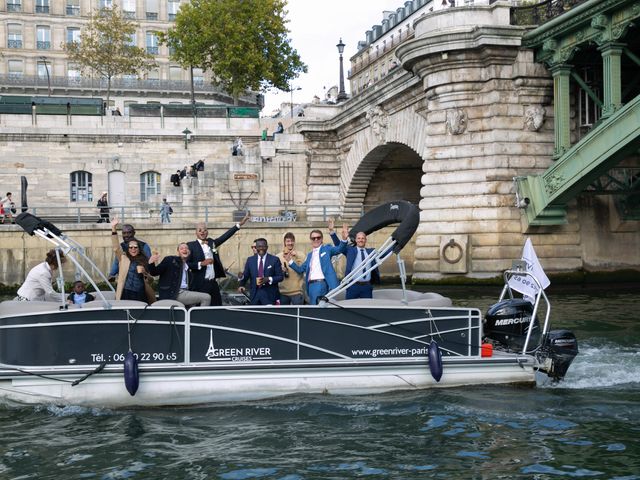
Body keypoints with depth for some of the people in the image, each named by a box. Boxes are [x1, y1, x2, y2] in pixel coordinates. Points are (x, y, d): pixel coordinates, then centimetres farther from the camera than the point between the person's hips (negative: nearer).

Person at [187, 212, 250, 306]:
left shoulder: (211, 242, 16)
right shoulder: (191, 245, 0)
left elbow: (225, 236, 16)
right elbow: (186, 263, -7)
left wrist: (240, 224, 14)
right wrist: (201, 264, -17)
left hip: (213, 284, 5)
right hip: (199, 285, -5)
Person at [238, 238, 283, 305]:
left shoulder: (274, 259, 2)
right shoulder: (250, 260, 11)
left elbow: (280, 277, 0)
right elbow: (245, 275, 11)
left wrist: (268, 279, -17)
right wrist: (241, 285, -9)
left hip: (269, 295, -3)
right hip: (255, 294, 3)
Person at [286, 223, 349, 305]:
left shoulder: (327, 249, 8)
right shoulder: (309, 255, 22)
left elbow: (340, 249, -8)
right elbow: (301, 269, 21)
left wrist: (344, 239, -27)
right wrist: (290, 261, 10)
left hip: (323, 284, -5)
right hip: (312, 285, 5)